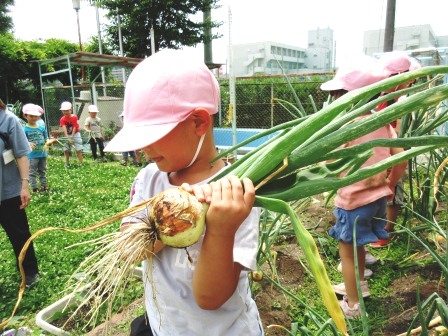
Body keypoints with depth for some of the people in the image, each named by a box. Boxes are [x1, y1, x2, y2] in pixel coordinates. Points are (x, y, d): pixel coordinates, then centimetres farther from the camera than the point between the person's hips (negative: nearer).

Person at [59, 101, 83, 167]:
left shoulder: (74, 117, -14)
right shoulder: (62, 119, -9)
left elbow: (74, 128, -17)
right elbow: (64, 128, -20)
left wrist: (72, 137, -25)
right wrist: (68, 138, -33)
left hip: (75, 134, -3)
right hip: (67, 135, 3)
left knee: (79, 149, -7)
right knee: (66, 150, 3)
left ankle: (81, 163, -3)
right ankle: (67, 163, 18)